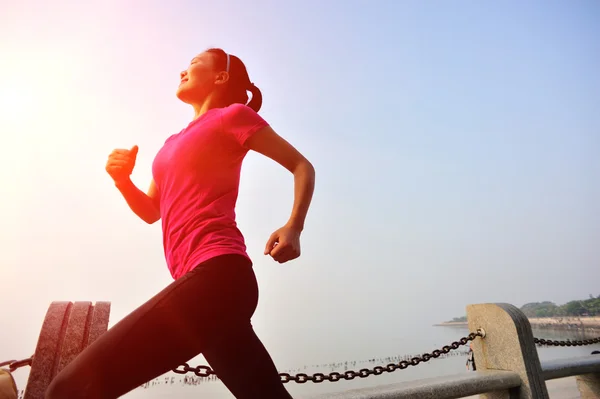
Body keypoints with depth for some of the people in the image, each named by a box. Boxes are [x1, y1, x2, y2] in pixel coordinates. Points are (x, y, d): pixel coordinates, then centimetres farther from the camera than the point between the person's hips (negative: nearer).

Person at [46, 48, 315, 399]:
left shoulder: (233, 115, 6)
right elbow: (151, 212, 29)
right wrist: (122, 179, 9)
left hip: (215, 273, -8)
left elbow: (302, 166, 4)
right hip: (210, 280, 8)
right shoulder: (176, 142, 27)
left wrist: (293, 227, -12)